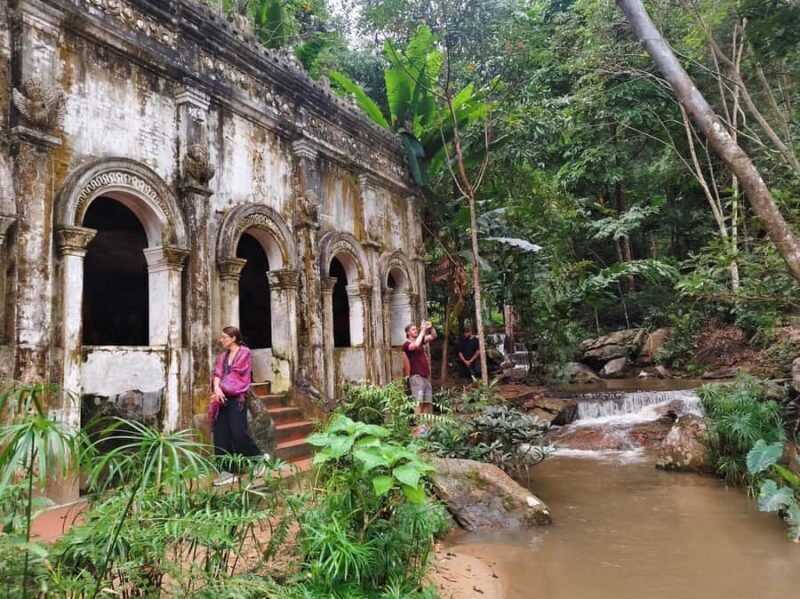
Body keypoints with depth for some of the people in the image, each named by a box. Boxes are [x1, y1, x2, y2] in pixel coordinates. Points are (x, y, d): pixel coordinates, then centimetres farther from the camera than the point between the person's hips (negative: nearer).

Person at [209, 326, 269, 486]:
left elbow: (236, 374, -10)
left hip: (236, 398, -7)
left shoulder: (244, 352, -1)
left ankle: (260, 457, 11)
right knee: (221, 436, 2)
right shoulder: (222, 356, 18)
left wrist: (222, 389, -13)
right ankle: (228, 472, 8)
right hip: (222, 399, 7)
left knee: (238, 433, -12)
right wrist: (217, 389, -16)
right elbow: (217, 374, 3)